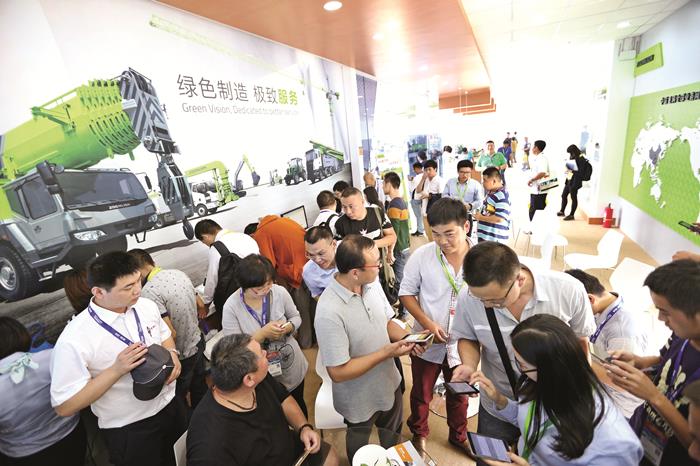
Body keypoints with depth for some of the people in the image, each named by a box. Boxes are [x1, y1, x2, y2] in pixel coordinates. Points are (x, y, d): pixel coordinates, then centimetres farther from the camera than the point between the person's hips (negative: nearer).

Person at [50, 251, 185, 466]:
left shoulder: (147, 306, -10)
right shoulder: (74, 340, -26)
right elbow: (64, 406, -19)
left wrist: (172, 355, -12)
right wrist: (116, 370, -31)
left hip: (171, 405, 5)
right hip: (129, 431, -5)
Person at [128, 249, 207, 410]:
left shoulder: (148, 292, -28)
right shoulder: (179, 273, -4)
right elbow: (200, 304, 6)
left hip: (182, 354, -7)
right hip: (197, 342, 8)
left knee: (177, 398, 19)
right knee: (199, 385, 29)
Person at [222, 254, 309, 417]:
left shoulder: (280, 292, -19)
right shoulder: (231, 307, -24)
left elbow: (296, 317, -2)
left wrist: (287, 328, -23)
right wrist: (262, 333, -32)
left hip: (292, 366, 2)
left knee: (298, 406, 29)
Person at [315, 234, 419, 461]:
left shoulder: (372, 283, -16)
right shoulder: (329, 312, -37)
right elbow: (338, 372, -29)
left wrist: (407, 338, -19)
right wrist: (386, 352, -27)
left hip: (389, 383, 6)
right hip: (360, 400, -6)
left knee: (392, 434, 35)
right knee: (361, 452, 28)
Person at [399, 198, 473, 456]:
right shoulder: (421, 255, -19)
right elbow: (406, 293, -8)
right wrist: (427, 323, -19)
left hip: (463, 344, 1)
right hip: (427, 343, -1)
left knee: (459, 395, 27)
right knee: (421, 394, 22)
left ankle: (459, 436, 56)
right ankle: (419, 433, 52)